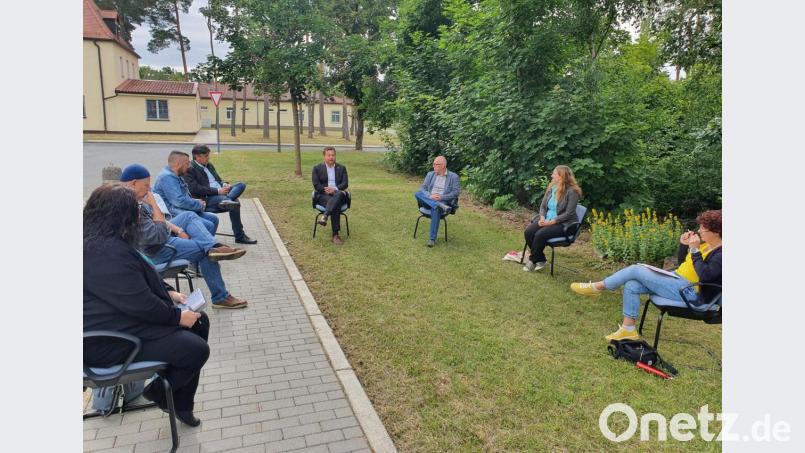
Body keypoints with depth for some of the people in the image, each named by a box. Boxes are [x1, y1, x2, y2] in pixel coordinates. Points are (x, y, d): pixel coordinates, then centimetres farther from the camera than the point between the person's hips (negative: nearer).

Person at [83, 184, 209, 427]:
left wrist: (168, 294, 7)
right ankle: (159, 391, 12)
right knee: (197, 350, -20)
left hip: (125, 317, 11)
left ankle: (181, 404, 17)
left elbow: (138, 283, 18)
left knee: (200, 321, 8)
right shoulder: (107, 252, -28)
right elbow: (140, 304, -26)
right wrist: (177, 316, -12)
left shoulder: (98, 242, 7)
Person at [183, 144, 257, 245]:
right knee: (235, 202, -29)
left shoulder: (209, 165, 22)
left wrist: (224, 184, 1)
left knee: (241, 184, -9)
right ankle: (239, 237, -24)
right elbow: (195, 189, -17)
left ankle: (228, 200, -41)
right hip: (207, 198, -9)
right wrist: (217, 191, -20)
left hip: (220, 192, 9)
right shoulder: (189, 169, -6)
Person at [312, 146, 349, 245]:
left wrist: (335, 189, -16)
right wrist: (326, 190, -16)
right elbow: (316, 185, 0)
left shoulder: (341, 168, 16)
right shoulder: (317, 168, 11)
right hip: (323, 195, -2)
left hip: (338, 194, 2)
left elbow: (345, 184, 4)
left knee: (340, 194, -38)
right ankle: (335, 235, -41)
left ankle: (325, 215, -47)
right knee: (336, 206, -35)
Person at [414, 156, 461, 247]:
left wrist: (441, 197, -17)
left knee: (435, 209, -39)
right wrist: (430, 196, -15)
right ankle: (439, 205, -41)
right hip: (428, 200, 4)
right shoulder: (430, 174, 16)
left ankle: (432, 239, -34)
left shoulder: (453, 177, 5)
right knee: (417, 193, -26)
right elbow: (422, 188, 7)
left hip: (443, 202, -4)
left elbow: (456, 192, -4)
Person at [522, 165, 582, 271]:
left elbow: (569, 213, -17)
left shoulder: (572, 191, -13)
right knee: (528, 231, -17)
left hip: (563, 224, -7)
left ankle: (533, 260, -8)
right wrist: (542, 218, -9)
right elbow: (542, 206, 11)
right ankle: (541, 260, -3)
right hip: (547, 220, 7)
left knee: (540, 234, -30)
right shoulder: (551, 188, 8)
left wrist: (551, 222, -21)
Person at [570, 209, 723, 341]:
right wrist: (683, 245, 4)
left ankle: (598, 287, -1)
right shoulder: (705, 244, 13)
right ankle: (628, 329, 0)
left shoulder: (720, 254, -14)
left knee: (636, 270, -15)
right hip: (677, 281, 9)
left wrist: (694, 250, -25)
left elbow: (704, 275, -29)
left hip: (689, 293, -9)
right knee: (632, 285, -6)